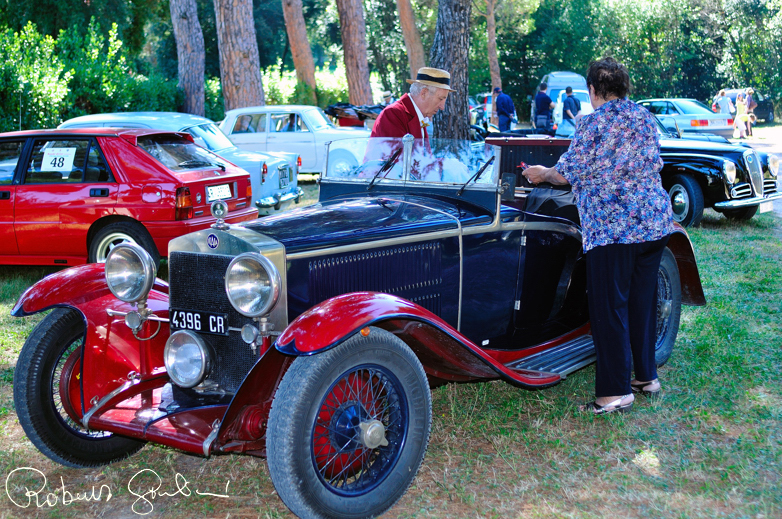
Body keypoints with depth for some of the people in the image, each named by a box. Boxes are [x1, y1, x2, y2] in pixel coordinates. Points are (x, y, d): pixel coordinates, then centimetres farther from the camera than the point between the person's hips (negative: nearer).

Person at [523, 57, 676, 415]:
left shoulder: (593, 123, -8)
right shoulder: (645, 118, 12)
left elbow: (568, 173, -5)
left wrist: (542, 173, 14)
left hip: (611, 228, -7)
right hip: (656, 222, 7)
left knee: (609, 309, -1)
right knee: (642, 301, 17)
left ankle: (616, 392, 2)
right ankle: (647, 376, 26)